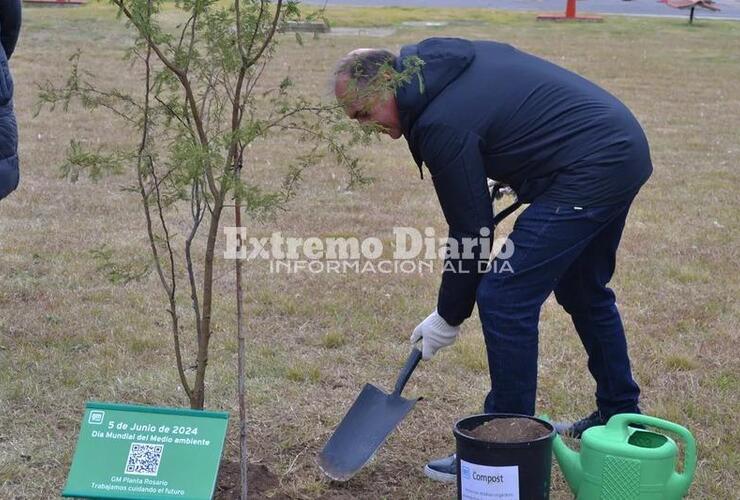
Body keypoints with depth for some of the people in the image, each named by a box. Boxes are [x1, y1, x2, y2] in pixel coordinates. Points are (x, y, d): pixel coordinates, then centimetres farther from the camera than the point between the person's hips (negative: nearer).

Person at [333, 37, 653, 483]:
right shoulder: (446, 58, 9)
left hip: (588, 170, -11)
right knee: (584, 291, 24)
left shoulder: (441, 124, -18)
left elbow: (471, 230, -11)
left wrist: (449, 316, 2)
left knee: (505, 298, -7)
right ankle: (620, 416, 36)